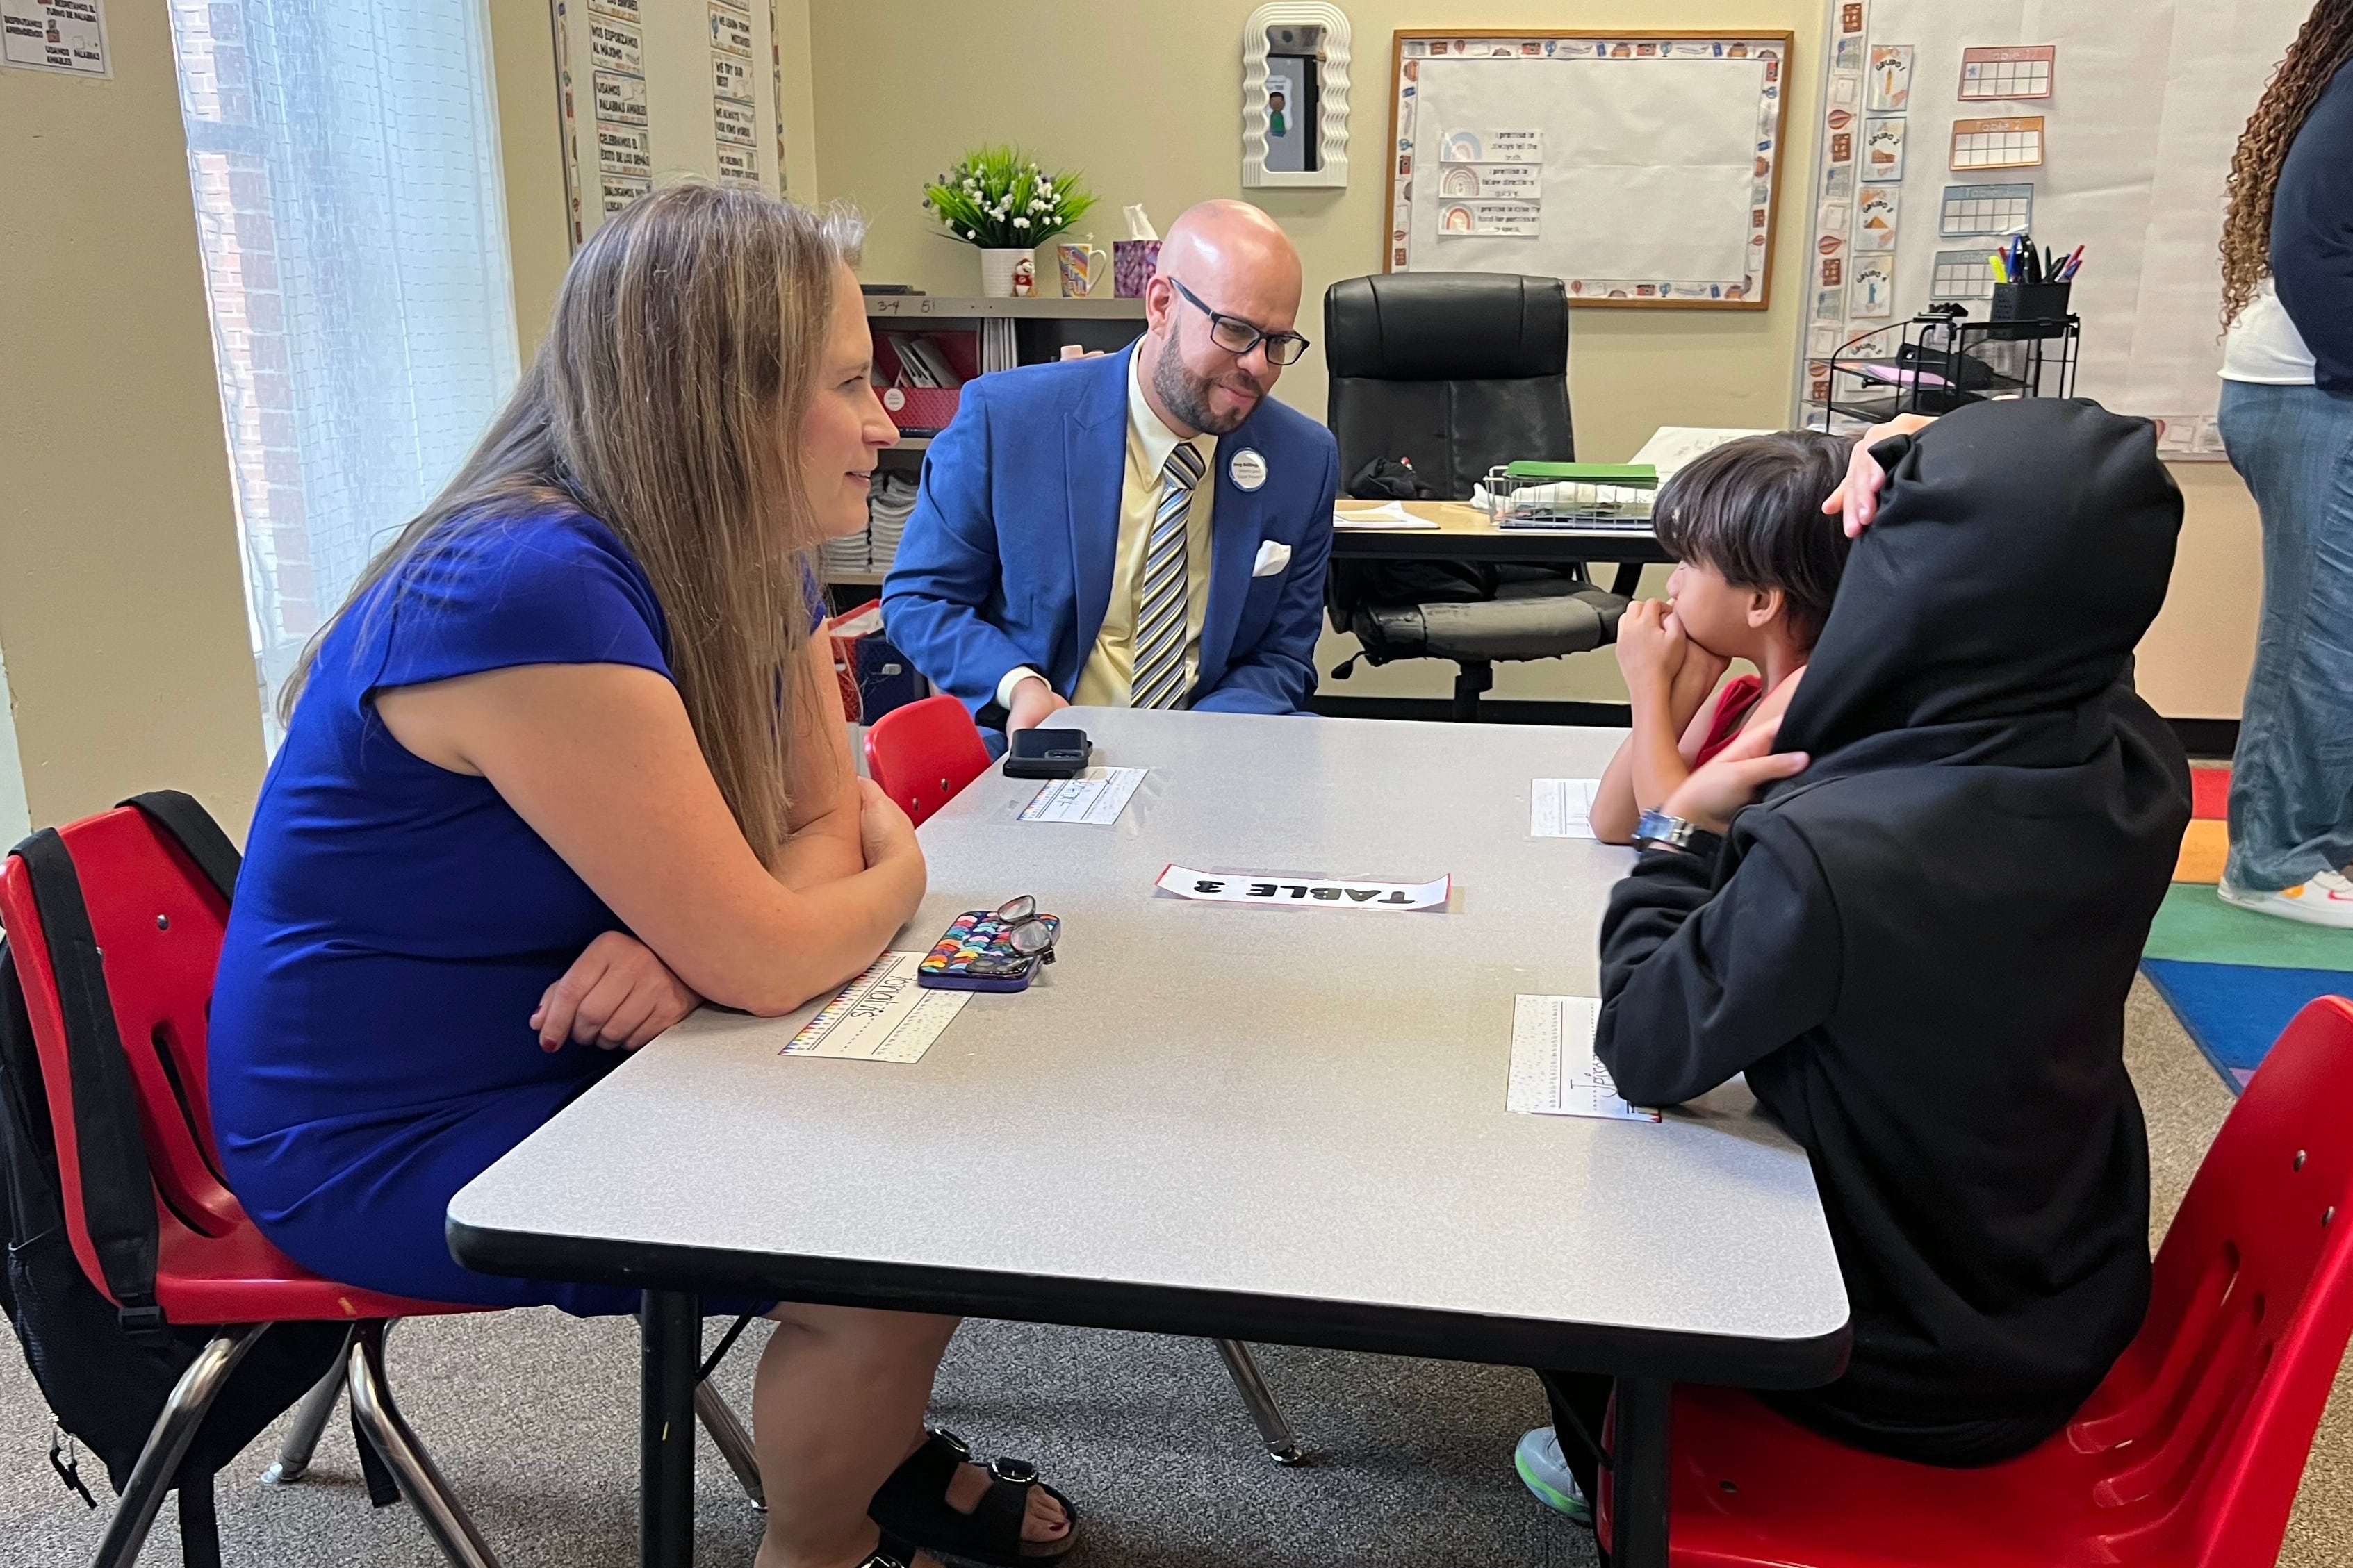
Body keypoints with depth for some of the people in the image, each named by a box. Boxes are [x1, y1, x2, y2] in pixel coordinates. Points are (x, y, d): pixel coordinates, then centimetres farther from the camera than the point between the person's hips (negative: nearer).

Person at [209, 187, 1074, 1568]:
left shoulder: (751, 565, -1)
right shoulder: (528, 590, -31)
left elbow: (830, 826, 0)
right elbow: (764, 960, -30)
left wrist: (689, 942, -22)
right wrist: (893, 880, -7)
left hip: (577, 1051, 8)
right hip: (384, 1139, -8)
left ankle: (884, 1446, 28)